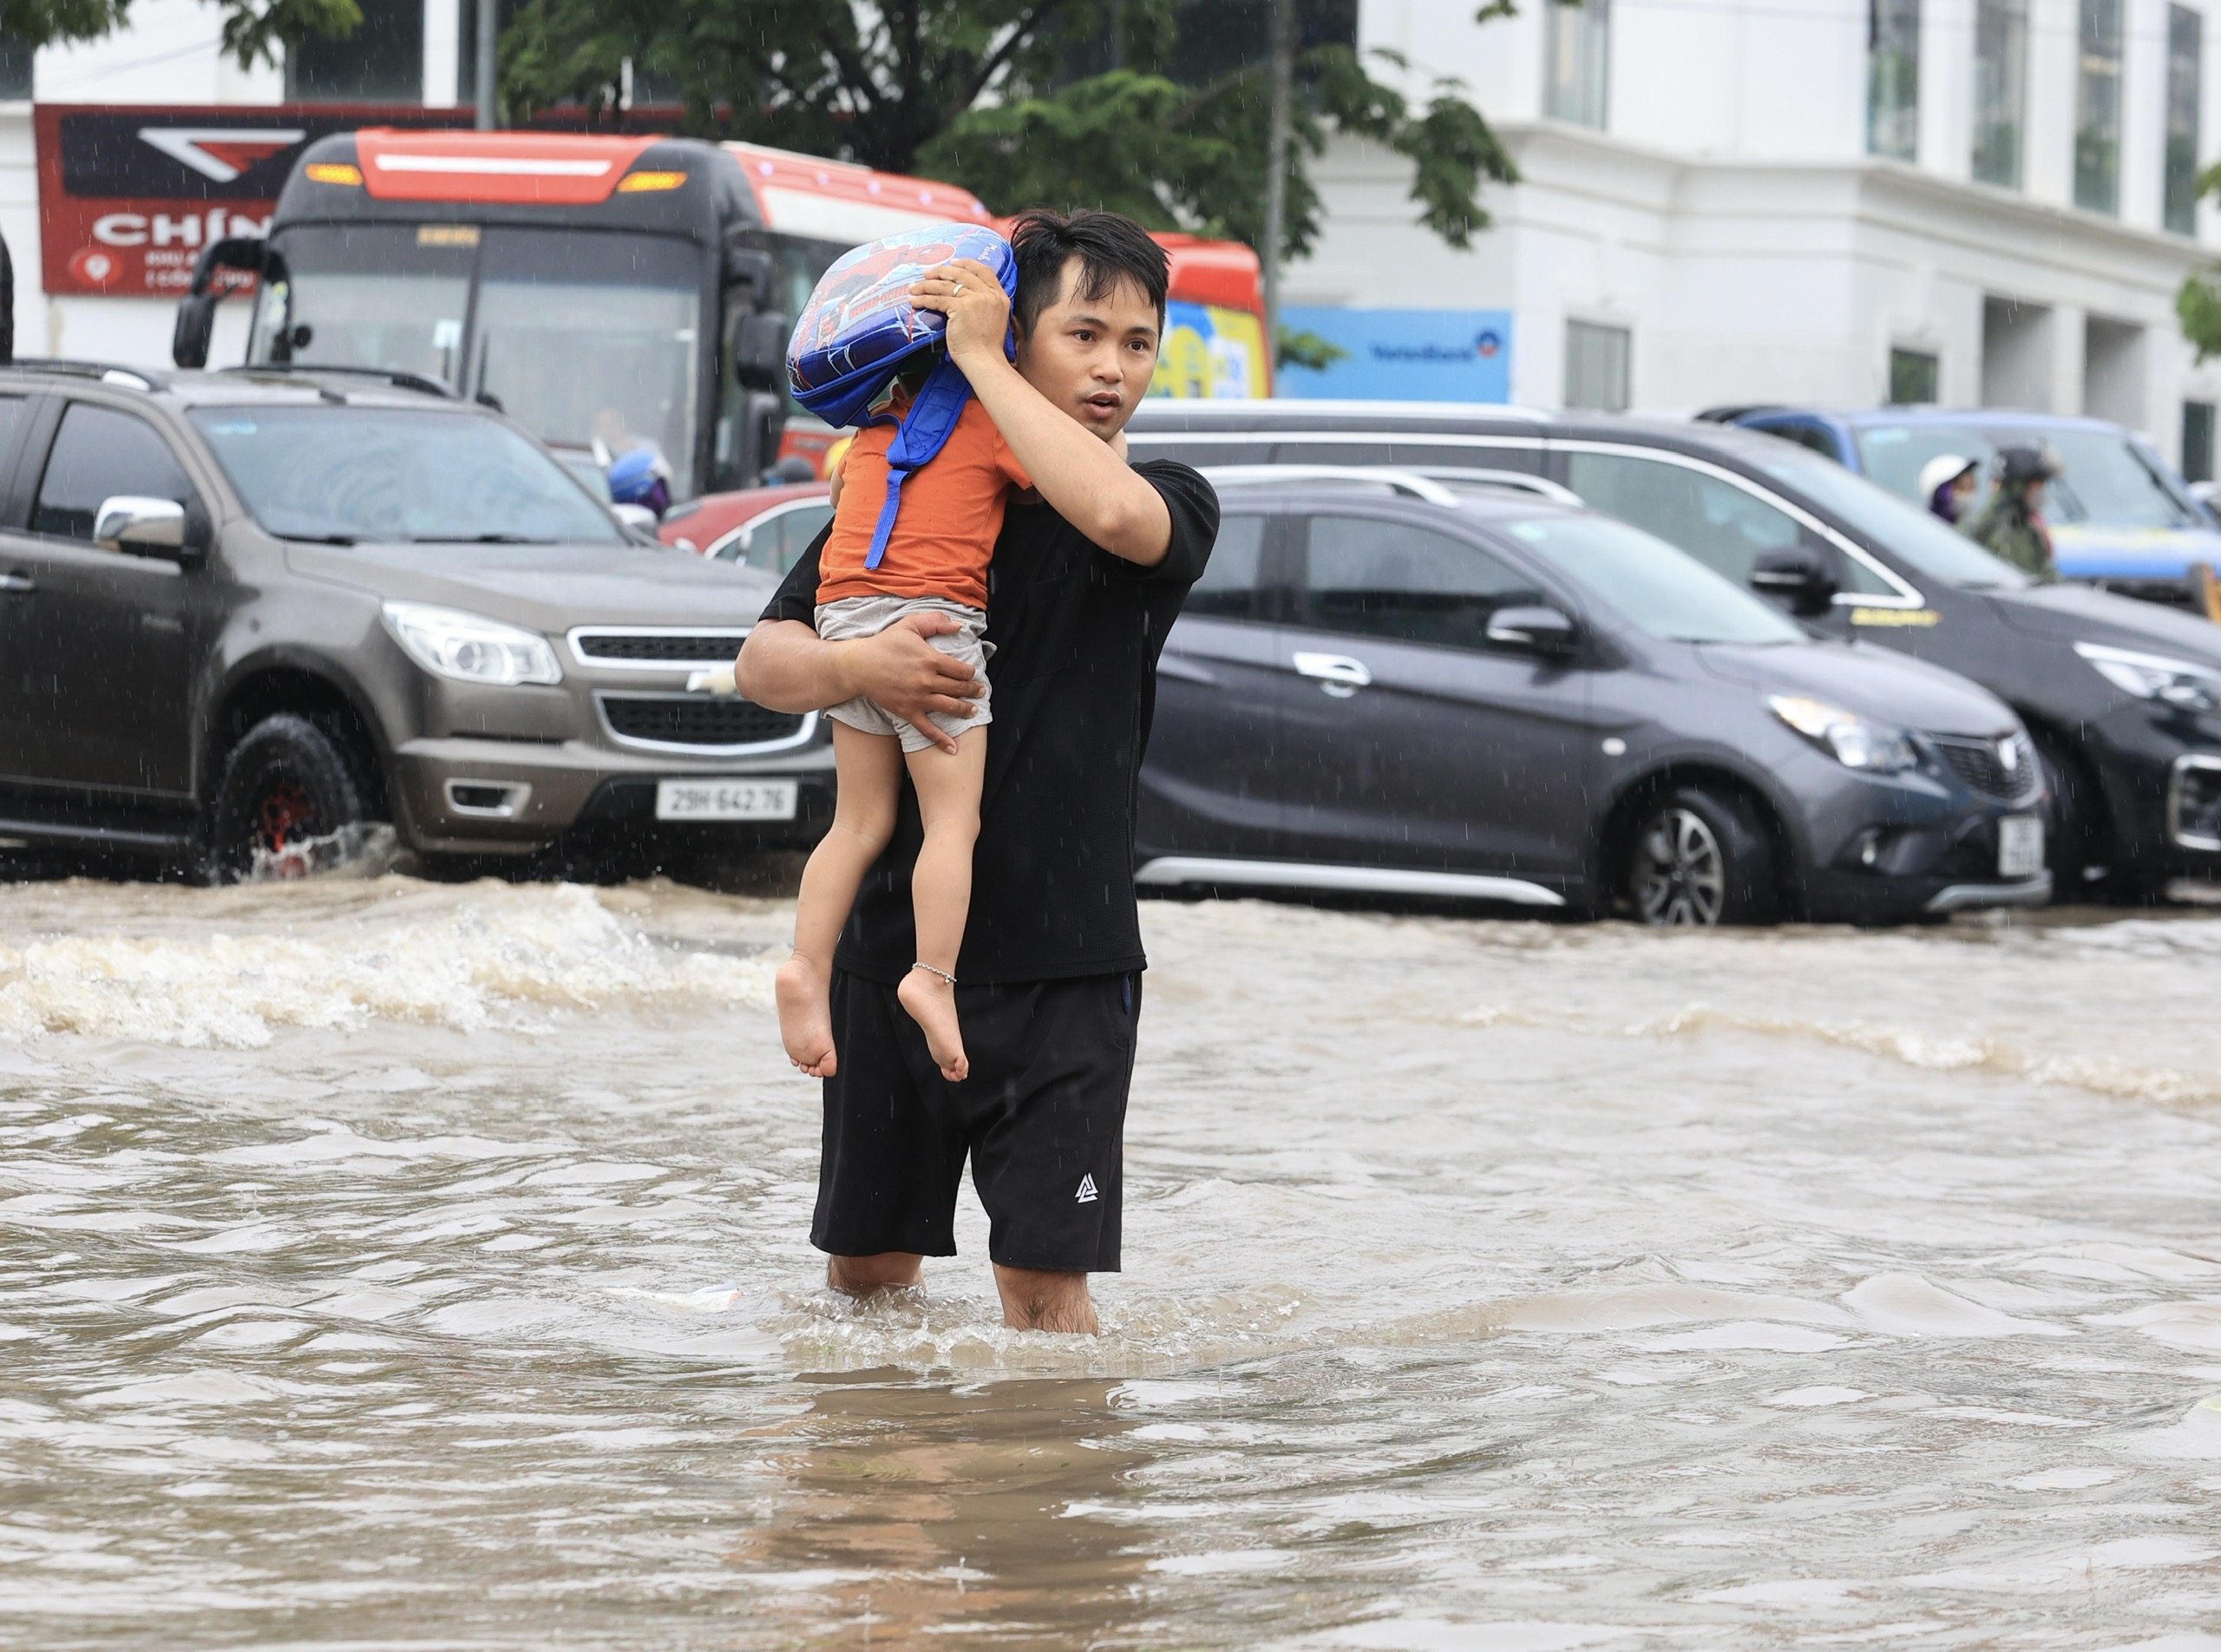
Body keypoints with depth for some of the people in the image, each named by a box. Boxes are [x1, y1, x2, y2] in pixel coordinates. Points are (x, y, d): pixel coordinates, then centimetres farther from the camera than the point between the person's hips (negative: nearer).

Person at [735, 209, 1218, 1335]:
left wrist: (975, 356, -18)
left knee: (1043, 1285, -9)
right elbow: (761, 662, 2)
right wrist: (856, 666, -21)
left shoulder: (1172, 503, 0)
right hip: (895, 941, 3)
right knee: (864, 1270, 13)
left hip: (1065, 956, -3)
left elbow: (1113, 512, -26)